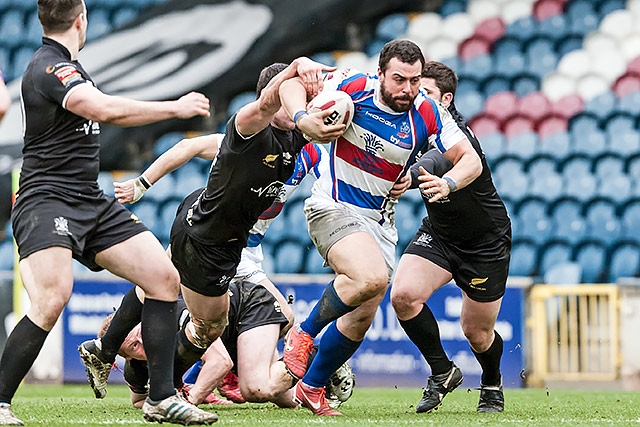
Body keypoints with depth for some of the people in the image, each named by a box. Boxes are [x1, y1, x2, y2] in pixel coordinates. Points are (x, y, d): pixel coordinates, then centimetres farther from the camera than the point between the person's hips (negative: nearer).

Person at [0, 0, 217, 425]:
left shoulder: (66, 65, 17)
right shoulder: (49, 68, -16)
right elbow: (105, 109, -30)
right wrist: (176, 107, -21)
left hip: (93, 203, 10)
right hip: (47, 202, -10)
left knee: (165, 278, 2)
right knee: (52, 300, -28)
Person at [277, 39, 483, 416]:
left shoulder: (428, 114, -9)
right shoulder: (354, 88, -15)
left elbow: (470, 159, -5)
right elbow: (294, 80, -7)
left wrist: (448, 183, -27)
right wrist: (301, 116, -28)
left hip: (380, 222, 5)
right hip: (333, 209, -5)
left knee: (362, 317, 7)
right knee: (371, 276, -31)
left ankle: (312, 388, 27)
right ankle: (304, 333, -8)